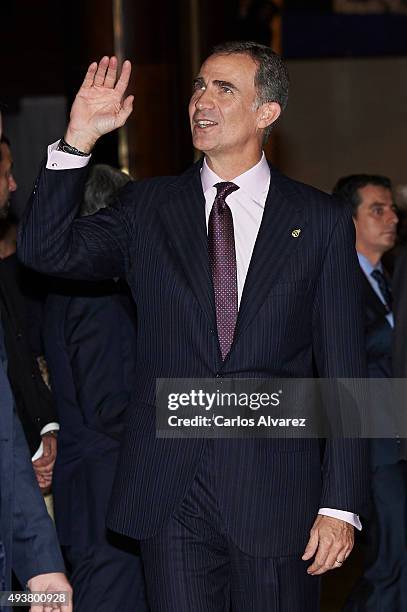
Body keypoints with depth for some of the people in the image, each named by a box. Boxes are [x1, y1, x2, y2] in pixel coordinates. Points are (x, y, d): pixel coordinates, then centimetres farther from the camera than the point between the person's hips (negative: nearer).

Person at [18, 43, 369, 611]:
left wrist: (340, 504, -4)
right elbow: (46, 250, -2)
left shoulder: (322, 221, 3)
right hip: (169, 494, 1)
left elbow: (344, 371, 1)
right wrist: (78, 140, -11)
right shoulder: (148, 206, 9)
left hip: (276, 491, -1)